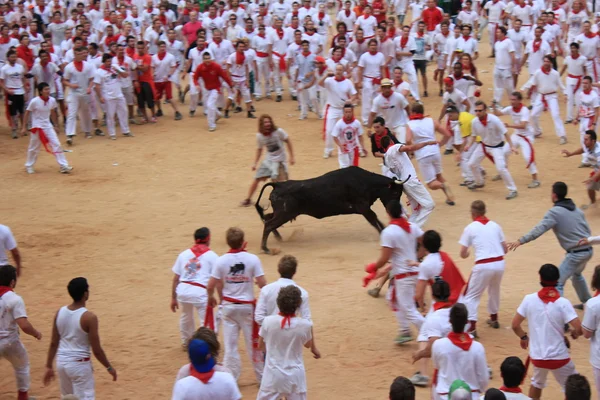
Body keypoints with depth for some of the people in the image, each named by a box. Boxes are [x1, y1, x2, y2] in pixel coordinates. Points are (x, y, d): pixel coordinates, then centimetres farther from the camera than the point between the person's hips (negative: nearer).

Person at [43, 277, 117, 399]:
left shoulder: (60, 312, 0)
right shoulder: (89, 317, -18)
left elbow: (53, 343, 6)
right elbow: (96, 350, -14)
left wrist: (49, 366, 14)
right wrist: (109, 367, -1)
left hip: (61, 362, 7)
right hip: (79, 364, -7)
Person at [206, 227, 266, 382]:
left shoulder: (221, 260, -8)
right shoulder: (252, 259, -12)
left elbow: (210, 286, -6)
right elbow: (262, 284, -13)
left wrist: (211, 298, 15)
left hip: (228, 306, 1)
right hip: (247, 306, -1)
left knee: (230, 344, 8)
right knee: (254, 343, 13)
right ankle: (262, 377, 23)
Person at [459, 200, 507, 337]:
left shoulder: (470, 228, -1)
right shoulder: (495, 226, 10)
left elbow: (463, 254, 0)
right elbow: (504, 249, 14)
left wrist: (467, 254, 23)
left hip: (483, 266, -5)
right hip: (499, 263, 5)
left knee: (471, 296, 6)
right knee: (494, 290, 31)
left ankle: (471, 327, -8)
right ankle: (494, 319, 47)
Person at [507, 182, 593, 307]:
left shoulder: (554, 212, -11)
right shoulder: (577, 210, 12)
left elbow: (539, 229, -21)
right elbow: (587, 230, 16)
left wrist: (521, 241, -24)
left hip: (575, 253, -8)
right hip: (588, 250, 8)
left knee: (557, 282, -6)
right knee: (577, 274, 35)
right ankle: (588, 302, 48)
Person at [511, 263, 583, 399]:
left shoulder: (529, 299, -7)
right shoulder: (563, 303, -14)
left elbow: (515, 325, -1)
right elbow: (579, 329, -20)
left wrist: (524, 337, 18)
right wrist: (574, 333, 3)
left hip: (536, 355, 3)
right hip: (558, 356, -3)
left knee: (537, 383, 30)